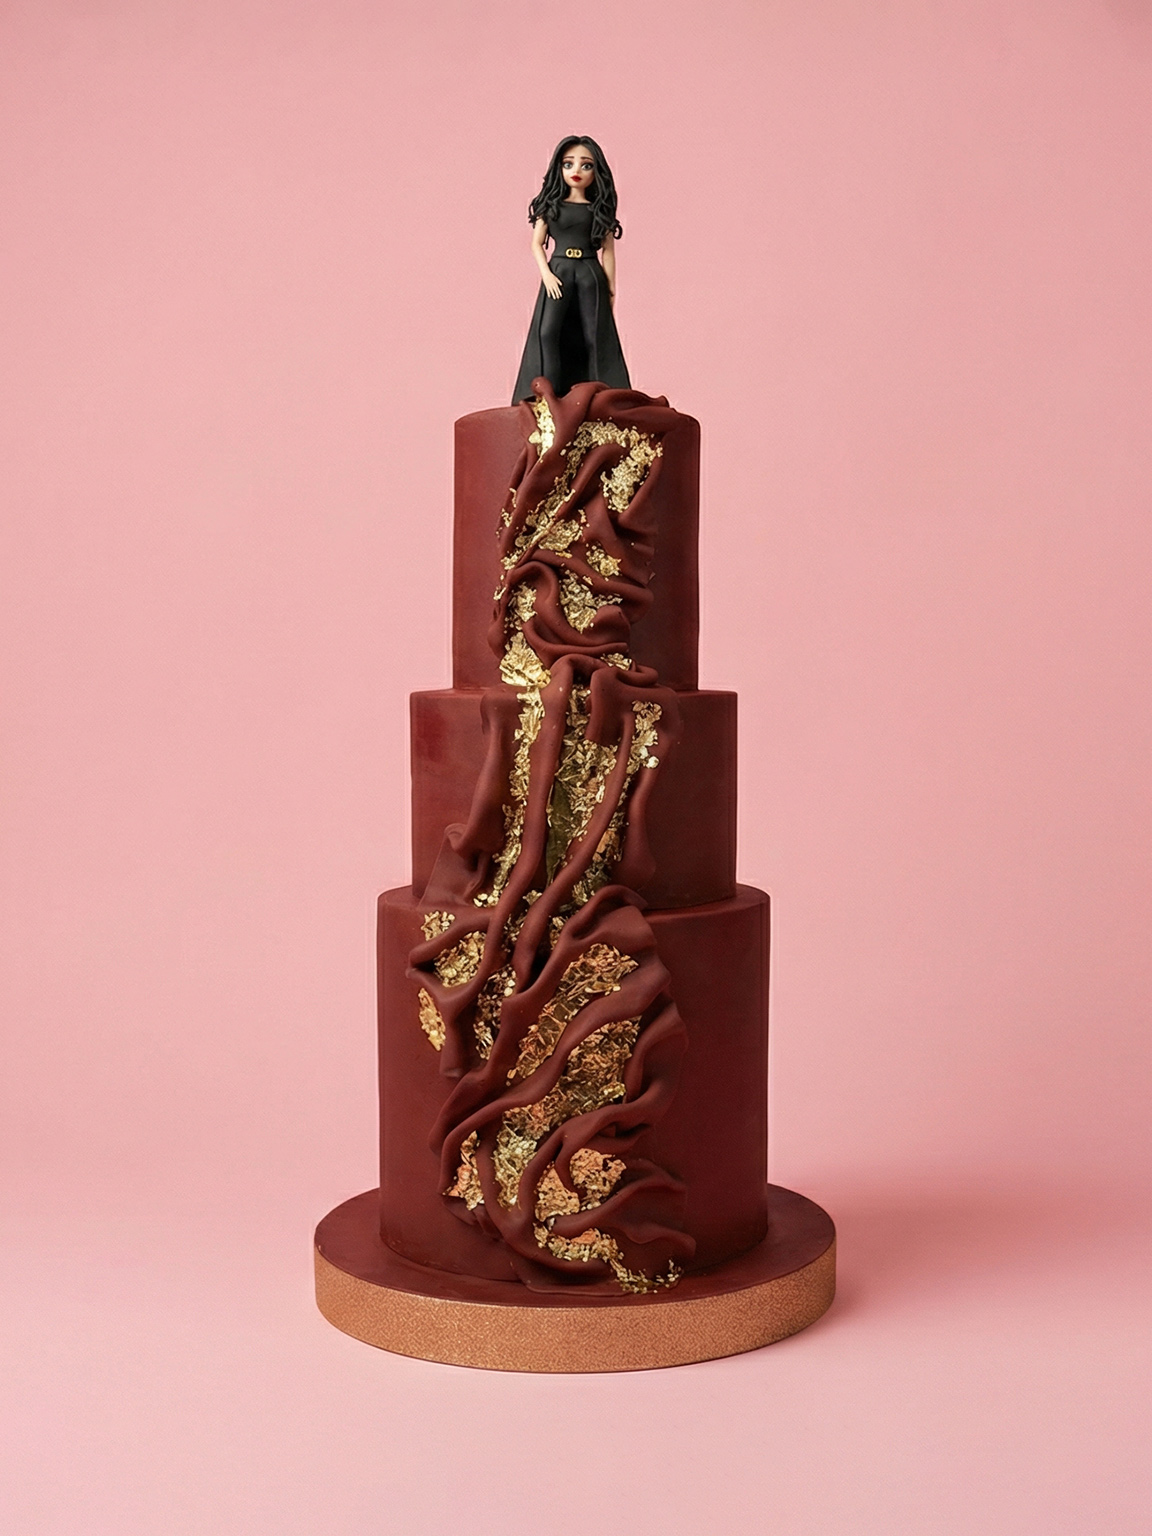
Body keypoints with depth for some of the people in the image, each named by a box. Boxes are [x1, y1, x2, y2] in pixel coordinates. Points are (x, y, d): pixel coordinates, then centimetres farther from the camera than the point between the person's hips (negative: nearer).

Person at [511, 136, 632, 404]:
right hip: (558, 273, 0)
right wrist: (546, 274, -8)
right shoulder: (551, 205, 8)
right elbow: (536, 243, 7)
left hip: (590, 275, 1)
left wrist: (610, 289, 1)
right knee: (547, 332, -17)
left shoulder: (598, 209, 8)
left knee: (595, 336, -2)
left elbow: (608, 250, 7)